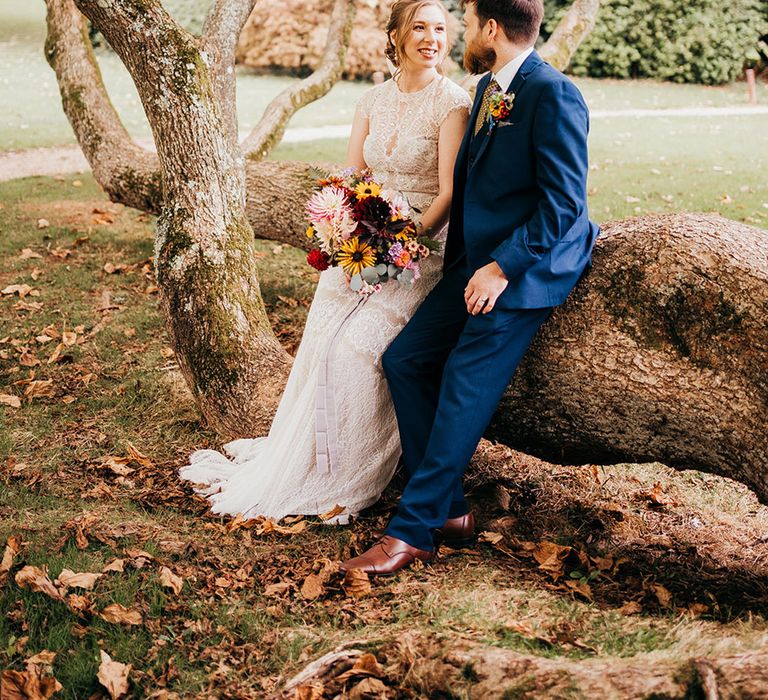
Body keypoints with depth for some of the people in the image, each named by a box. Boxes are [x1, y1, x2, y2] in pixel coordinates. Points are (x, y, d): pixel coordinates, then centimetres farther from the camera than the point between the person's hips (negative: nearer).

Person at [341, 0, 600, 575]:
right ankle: (448, 506, 7)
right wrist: (457, 265, 11)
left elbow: (565, 203, -18)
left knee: (464, 386, -13)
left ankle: (413, 532, -6)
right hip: (478, 262, 9)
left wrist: (503, 267, -21)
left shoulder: (553, 95, -14)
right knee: (403, 358, 2)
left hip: (528, 267, -9)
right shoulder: (487, 89, 14)